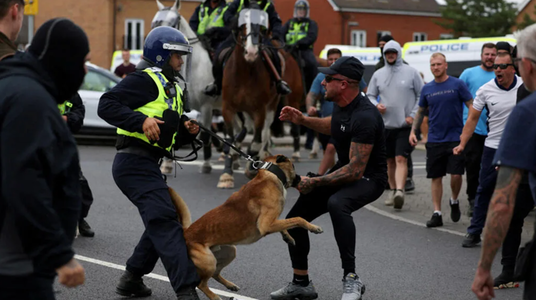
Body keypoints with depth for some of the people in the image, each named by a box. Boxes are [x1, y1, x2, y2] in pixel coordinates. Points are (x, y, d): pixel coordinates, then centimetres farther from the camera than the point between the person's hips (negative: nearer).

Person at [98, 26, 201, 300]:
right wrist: (141, 120, -28)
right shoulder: (146, 80, -7)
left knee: (161, 223, 18)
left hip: (148, 165, 11)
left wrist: (188, 130, 6)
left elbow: (173, 138, 27)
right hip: (135, 162, -11)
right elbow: (107, 105, -18)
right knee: (164, 220, -20)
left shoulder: (173, 89, 23)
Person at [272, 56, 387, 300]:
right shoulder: (340, 104, -1)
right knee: (295, 218, 6)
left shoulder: (364, 117, -30)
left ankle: (351, 279, -31)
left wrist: (314, 183, -29)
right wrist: (302, 120, 11)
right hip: (344, 169, 9)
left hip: (368, 177, -9)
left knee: (336, 204, -41)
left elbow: (355, 170, -32)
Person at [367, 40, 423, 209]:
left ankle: (400, 191, -25)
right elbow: (370, 95, 14)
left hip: (405, 125, -4)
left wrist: (413, 115, -8)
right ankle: (393, 191, 25)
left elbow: (422, 95, 1)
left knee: (401, 159, -15)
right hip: (385, 125, 4)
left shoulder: (411, 72, -1)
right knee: (390, 161, 12)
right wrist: (376, 105, -7)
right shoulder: (378, 74, 9)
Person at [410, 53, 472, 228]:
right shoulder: (427, 89, 8)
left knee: (456, 175, -9)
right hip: (434, 140, 3)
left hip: (455, 138, -3)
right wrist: (413, 131, 8)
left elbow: (472, 106, -2)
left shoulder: (457, 84, -3)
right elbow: (420, 111, 19)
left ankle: (454, 201, 20)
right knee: (436, 177, 4)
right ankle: (437, 213, 9)